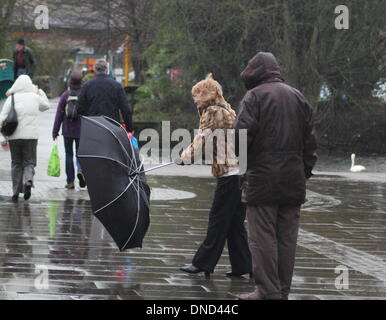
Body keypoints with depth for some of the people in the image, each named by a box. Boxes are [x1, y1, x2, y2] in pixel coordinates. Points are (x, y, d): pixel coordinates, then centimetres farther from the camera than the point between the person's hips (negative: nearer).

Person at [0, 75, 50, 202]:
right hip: (31, 136, 0)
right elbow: (46, 106, 23)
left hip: (14, 136, 0)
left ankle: (16, 192, 9)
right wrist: (39, 91, 28)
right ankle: (28, 181, -22)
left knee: (16, 164, 10)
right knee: (29, 162, 8)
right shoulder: (35, 97, 1)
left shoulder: (11, 99, -2)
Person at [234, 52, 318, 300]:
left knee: (263, 238, -3)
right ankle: (283, 291, 12)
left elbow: (243, 133, -16)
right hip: (293, 181, 6)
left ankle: (268, 292, -5)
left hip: (263, 178, -6)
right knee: (287, 238, 9)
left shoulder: (255, 96, -6)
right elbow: (310, 138, 15)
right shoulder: (298, 97, 14)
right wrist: (306, 169, 20)